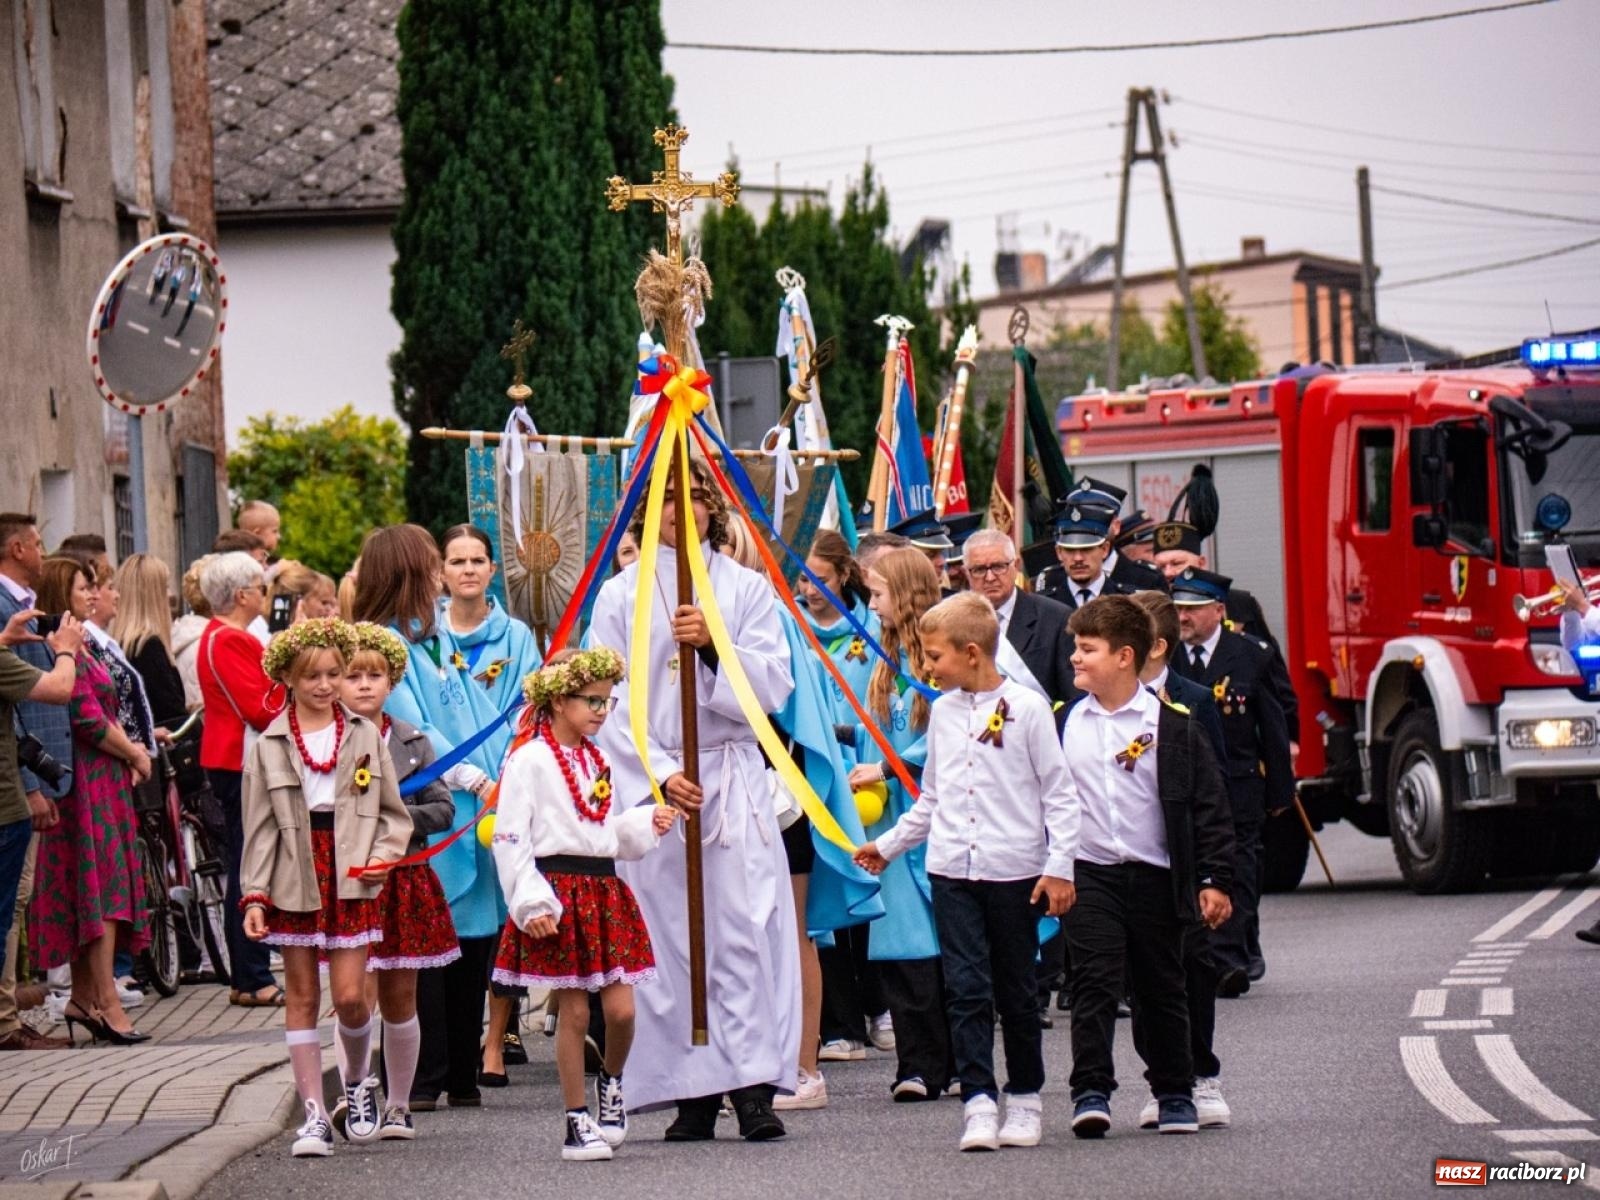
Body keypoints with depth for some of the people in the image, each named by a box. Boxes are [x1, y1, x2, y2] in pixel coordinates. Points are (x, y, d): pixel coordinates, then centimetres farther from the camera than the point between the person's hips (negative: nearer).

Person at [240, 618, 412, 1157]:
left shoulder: (365, 736, 6)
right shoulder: (269, 746, 3)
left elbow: (393, 813, 10)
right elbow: (260, 828, 4)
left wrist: (383, 857, -8)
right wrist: (254, 896, -3)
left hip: (351, 881, 0)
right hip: (295, 884, 0)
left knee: (350, 996, -6)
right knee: (302, 998, 3)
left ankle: (358, 1083, 23)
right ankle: (315, 1114, 7)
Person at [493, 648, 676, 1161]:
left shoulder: (597, 761, 16)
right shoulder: (530, 761, -8)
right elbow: (509, 838, -12)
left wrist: (647, 824, 5)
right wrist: (531, 902, -17)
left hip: (604, 891, 6)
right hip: (560, 895, -6)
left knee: (621, 1007, -2)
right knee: (573, 1010, -2)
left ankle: (611, 1082, 27)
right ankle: (577, 1124, 7)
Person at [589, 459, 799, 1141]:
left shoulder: (747, 588, 10)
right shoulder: (621, 595, 8)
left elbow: (774, 687, 2)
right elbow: (613, 702, 1)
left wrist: (713, 648, -14)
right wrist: (660, 775, -11)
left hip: (734, 780, 0)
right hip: (651, 781, 0)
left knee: (744, 929, -9)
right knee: (668, 936, -2)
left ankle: (754, 1084, -11)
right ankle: (693, 1092, 0)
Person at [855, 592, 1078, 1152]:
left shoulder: (1026, 707, -5)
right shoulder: (942, 712, 10)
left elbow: (1059, 794, -4)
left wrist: (1059, 866, -9)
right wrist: (888, 845, 24)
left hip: (1014, 870, -4)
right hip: (952, 871, 4)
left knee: (1015, 993, 6)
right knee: (966, 989, -6)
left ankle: (1025, 1101, 17)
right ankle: (979, 1103, -9)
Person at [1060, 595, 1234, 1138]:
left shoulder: (1174, 725, -3)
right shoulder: (1064, 723, 5)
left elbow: (1206, 806, -2)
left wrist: (1214, 879, -5)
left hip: (1155, 875, -1)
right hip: (1088, 875, 1)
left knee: (1160, 990, 9)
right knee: (1094, 984, -9)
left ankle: (1175, 1092, 20)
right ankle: (1091, 1092, -9)